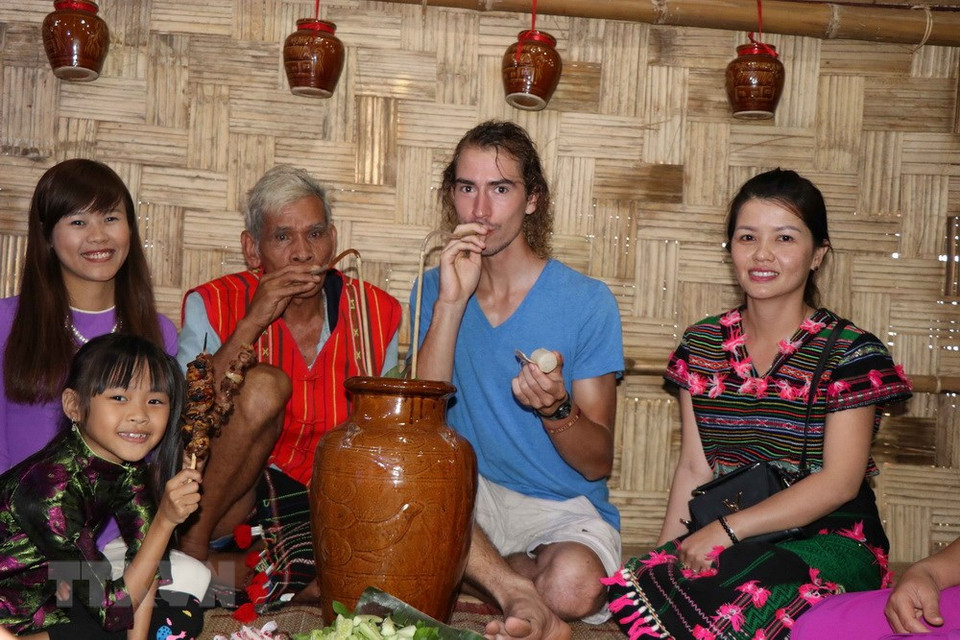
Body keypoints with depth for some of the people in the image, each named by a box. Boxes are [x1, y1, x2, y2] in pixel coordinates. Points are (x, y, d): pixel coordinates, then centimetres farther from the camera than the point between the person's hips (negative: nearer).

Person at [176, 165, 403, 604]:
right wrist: (252, 323, -20)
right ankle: (192, 546, -15)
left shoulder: (377, 313, 4)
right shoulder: (214, 304, -2)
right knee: (264, 385, -28)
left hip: (321, 506, 2)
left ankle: (217, 572, -13)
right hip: (227, 501, -2)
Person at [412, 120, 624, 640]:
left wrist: (556, 408, -27)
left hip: (567, 508, -1)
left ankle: (475, 567, -6)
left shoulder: (587, 302, -6)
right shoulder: (435, 289, 4)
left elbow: (599, 463, -6)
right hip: (469, 498, 2)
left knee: (572, 586, -35)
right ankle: (517, 592, -23)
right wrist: (452, 301, -18)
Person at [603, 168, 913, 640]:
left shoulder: (851, 353, -4)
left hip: (829, 536, -3)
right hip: (726, 540, 3)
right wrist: (664, 553, -6)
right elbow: (694, 468, 8)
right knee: (638, 585, -29)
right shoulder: (701, 344, 11)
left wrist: (726, 529, -18)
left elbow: (839, 482, -11)